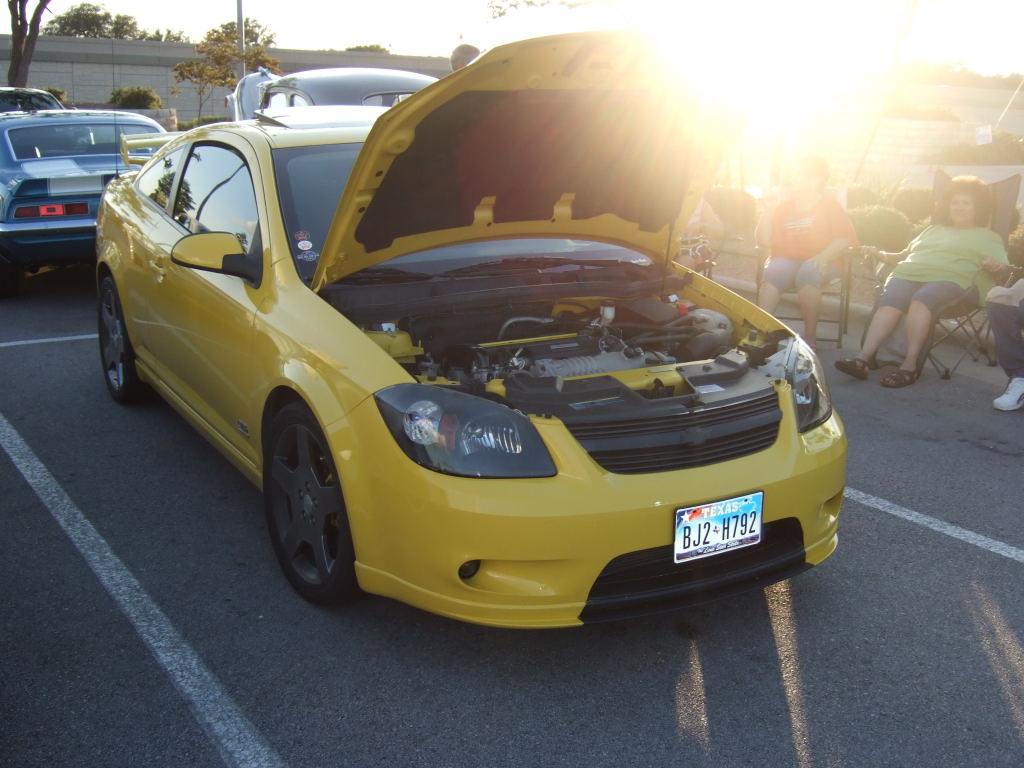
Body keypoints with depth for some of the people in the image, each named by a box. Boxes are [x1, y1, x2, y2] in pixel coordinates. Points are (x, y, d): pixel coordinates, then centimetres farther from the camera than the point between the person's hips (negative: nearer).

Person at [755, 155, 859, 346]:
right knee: (774, 271, -34)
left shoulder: (830, 207, 11)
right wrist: (767, 212, 1)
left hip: (818, 264, -2)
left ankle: (809, 337, -34)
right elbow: (764, 241, 11)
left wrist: (823, 256, -23)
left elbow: (844, 239, -5)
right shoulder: (784, 207, 19)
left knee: (808, 272, -38)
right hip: (786, 260, 2)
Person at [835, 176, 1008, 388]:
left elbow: (1001, 267, 11)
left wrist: (995, 265, -12)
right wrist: (879, 254, 19)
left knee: (921, 298, -39)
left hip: (950, 278, -3)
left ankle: (910, 364, -46)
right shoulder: (934, 230, 40)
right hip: (908, 273, 4)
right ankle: (864, 356, -49)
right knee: (889, 300, -32)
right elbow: (904, 255, 36)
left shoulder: (987, 237, 26)